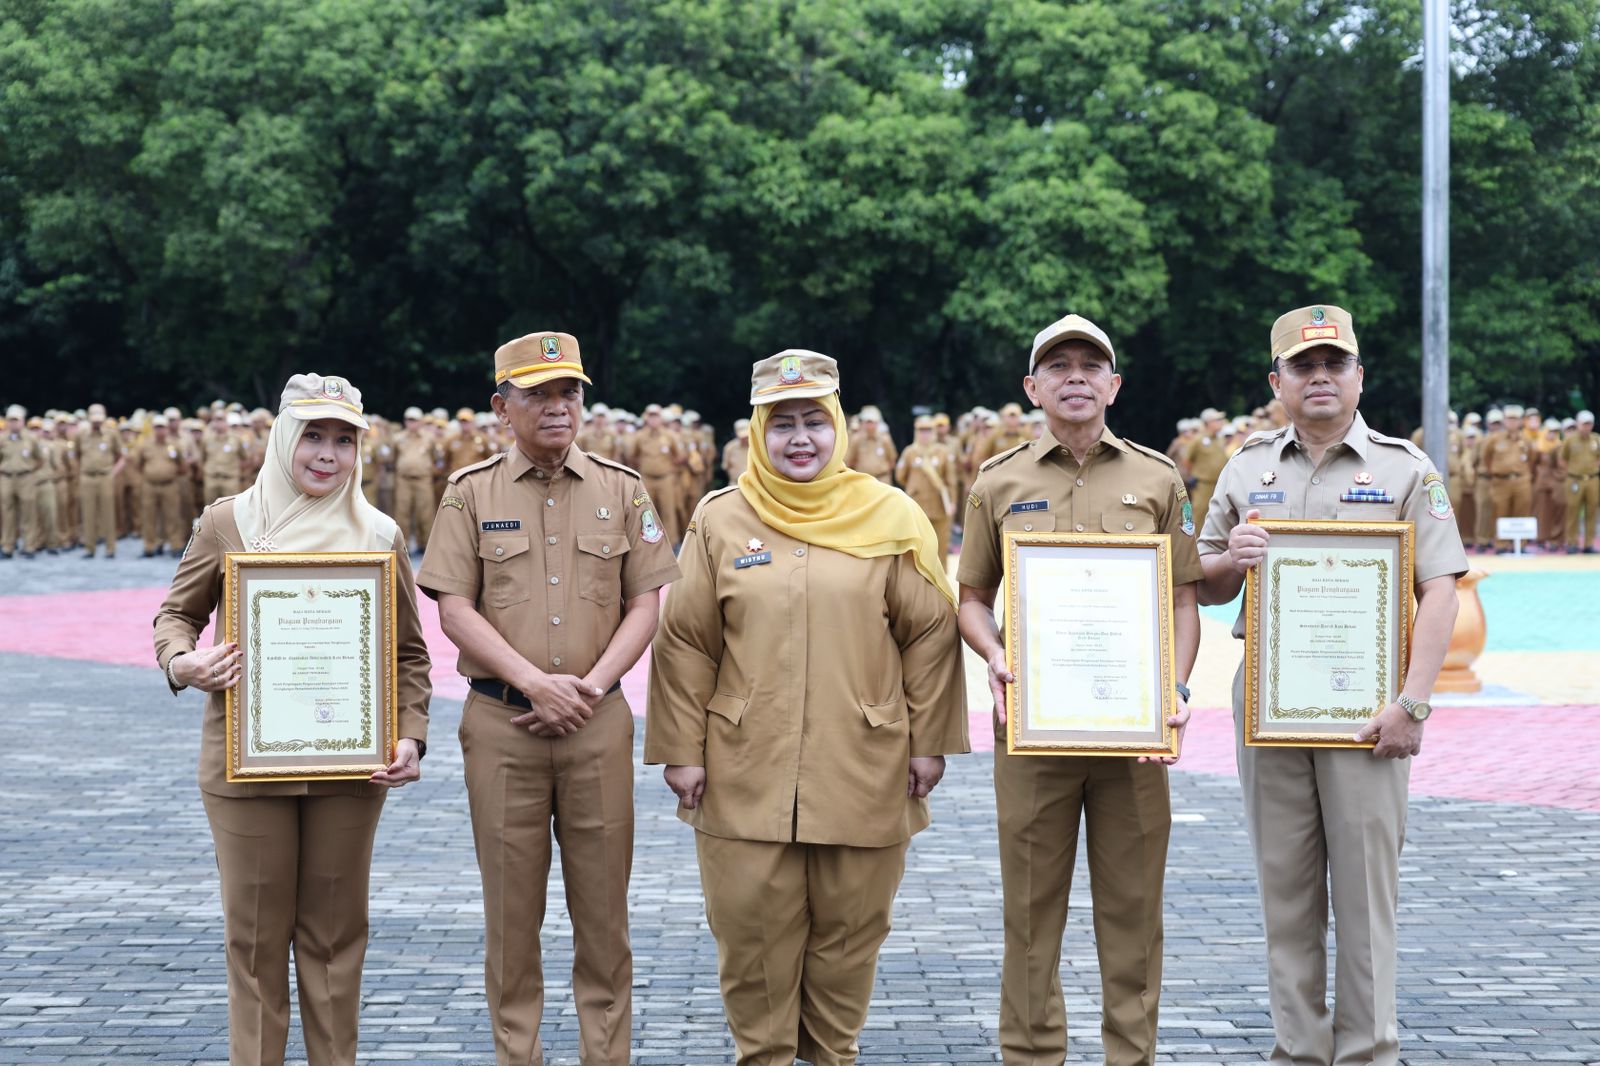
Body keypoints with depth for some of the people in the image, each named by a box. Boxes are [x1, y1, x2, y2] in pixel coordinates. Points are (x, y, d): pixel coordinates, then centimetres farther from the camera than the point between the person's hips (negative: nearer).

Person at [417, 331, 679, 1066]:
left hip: (598, 722, 1)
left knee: (602, 906, 5)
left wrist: (591, 684, -9)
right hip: (501, 722, -1)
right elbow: (455, 610, -4)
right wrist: (537, 683, -13)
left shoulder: (620, 490, 7)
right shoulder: (470, 493, 3)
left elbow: (645, 604, 4)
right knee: (511, 907, 5)